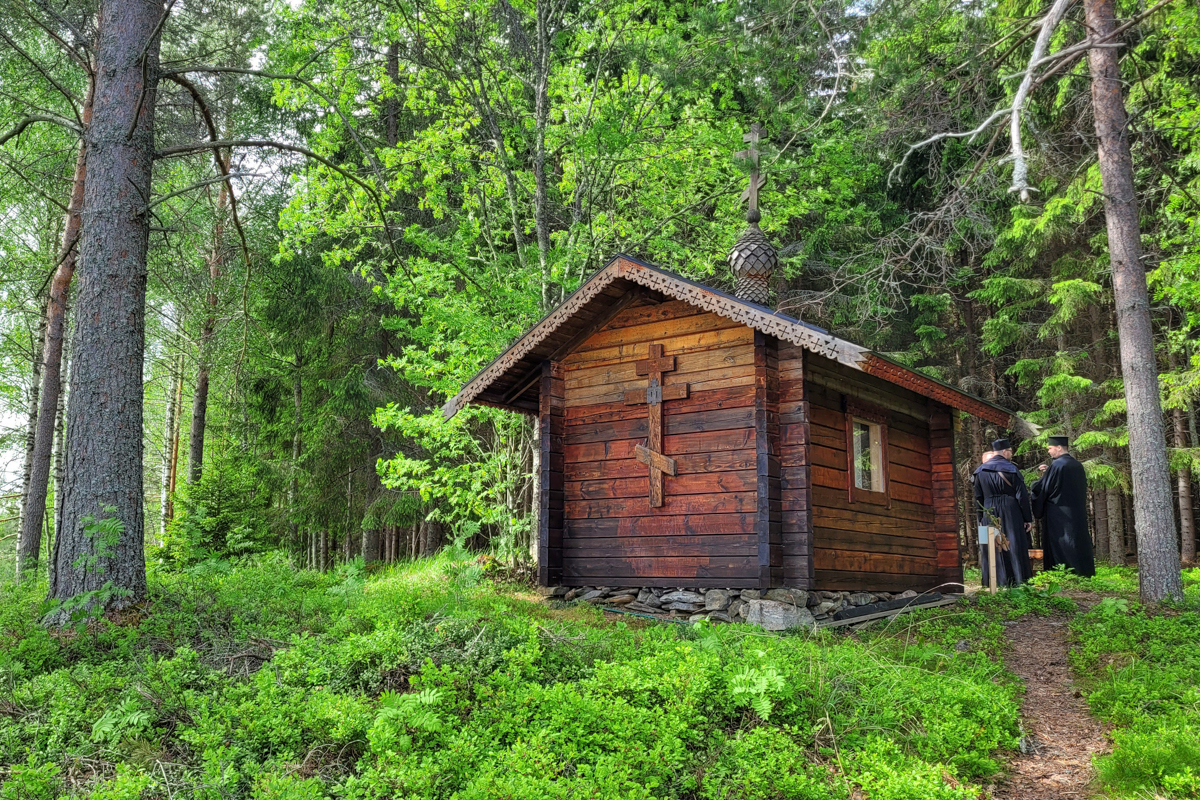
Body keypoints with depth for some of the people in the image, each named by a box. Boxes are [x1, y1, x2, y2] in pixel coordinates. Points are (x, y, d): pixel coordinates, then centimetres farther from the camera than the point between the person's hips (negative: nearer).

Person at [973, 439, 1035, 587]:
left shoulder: (981, 471, 3)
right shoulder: (1011, 469, -9)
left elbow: (978, 497, 7)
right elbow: (1022, 496, -10)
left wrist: (981, 519, 13)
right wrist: (1028, 519, -5)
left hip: (989, 516, 4)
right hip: (1011, 515, -4)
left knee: (993, 549, 8)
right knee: (1014, 547, 4)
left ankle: (995, 580, 11)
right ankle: (1017, 579, 7)